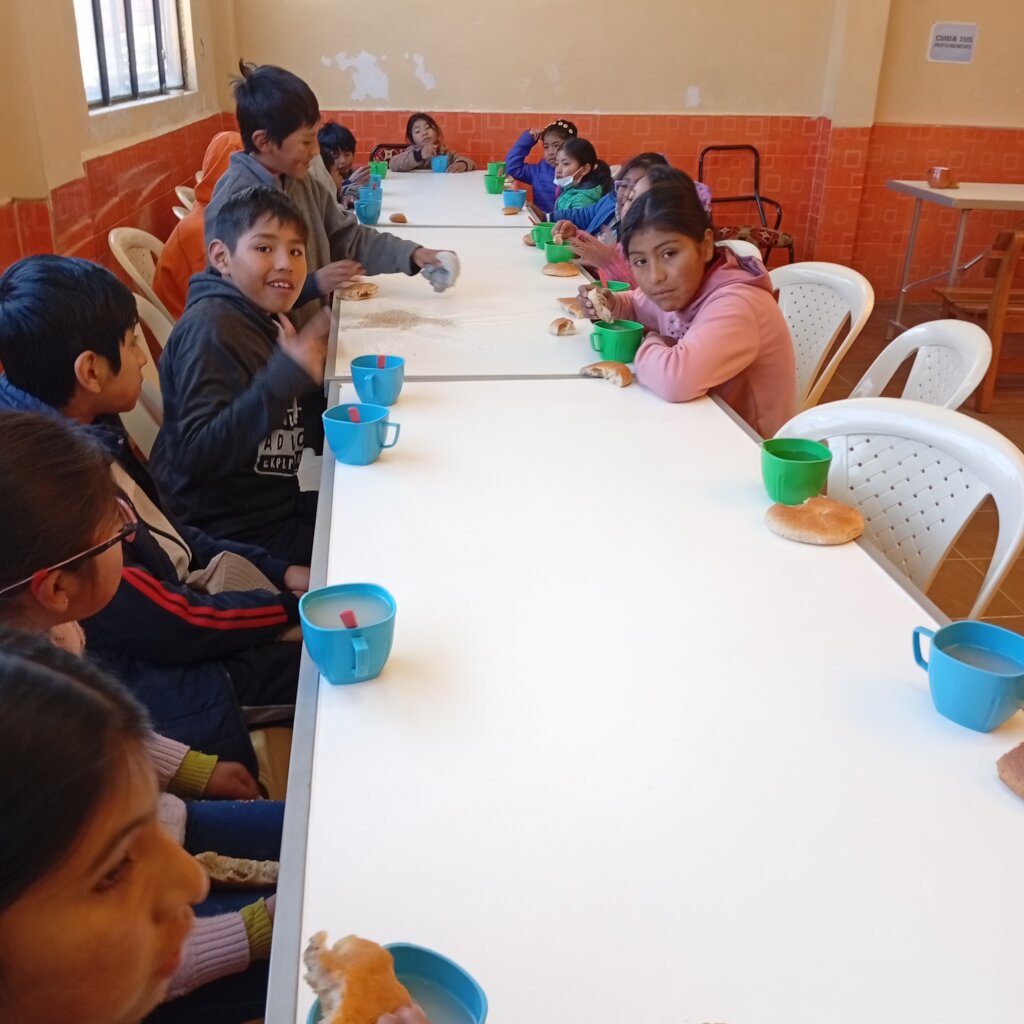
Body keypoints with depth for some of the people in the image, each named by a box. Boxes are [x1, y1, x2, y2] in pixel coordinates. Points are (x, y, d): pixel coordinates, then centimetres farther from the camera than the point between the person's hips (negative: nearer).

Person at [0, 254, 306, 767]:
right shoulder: (52, 490, -31)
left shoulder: (86, 432, -4)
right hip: (171, 687, -8)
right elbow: (171, 629, -24)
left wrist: (281, 571, 1)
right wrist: (294, 606, -11)